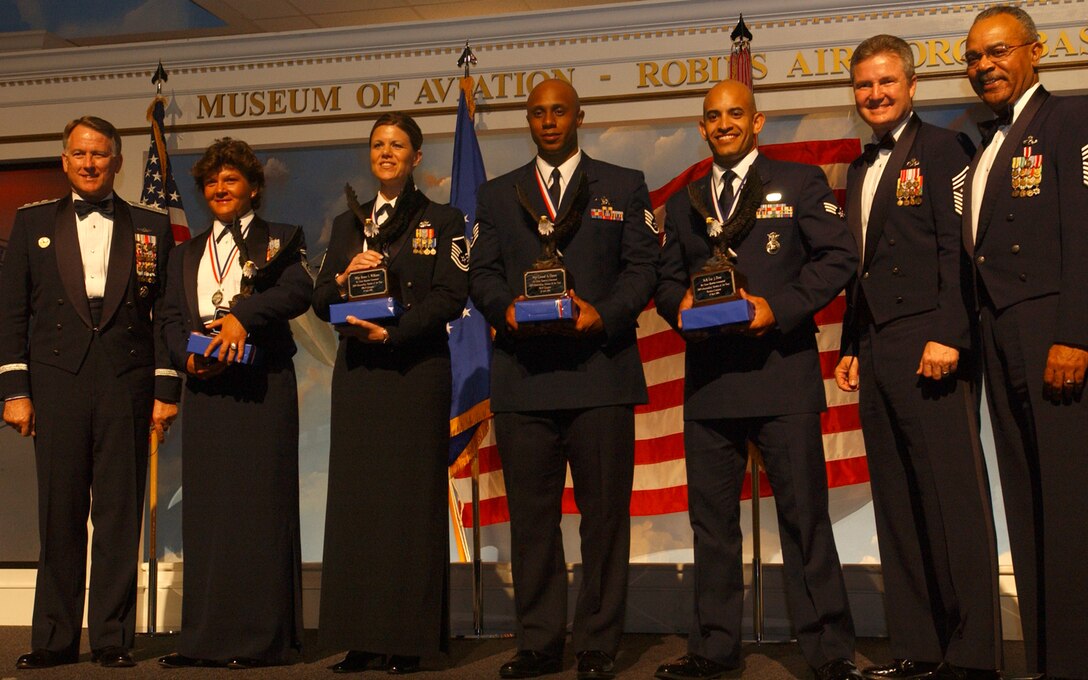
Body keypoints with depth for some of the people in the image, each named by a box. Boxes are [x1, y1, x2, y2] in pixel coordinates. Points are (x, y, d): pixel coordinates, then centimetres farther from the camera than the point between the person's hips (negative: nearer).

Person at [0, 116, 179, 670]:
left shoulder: (152, 226, 11)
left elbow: (166, 313, 7)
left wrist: (166, 389, 0)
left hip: (127, 385, 0)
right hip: (57, 383, 1)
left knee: (120, 515, 1)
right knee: (59, 515, 3)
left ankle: (112, 638, 9)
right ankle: (54, 638, 13)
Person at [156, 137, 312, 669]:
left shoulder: (278, 240, 9)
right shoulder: (186, 254, 23)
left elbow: (299, 291, -9)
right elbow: (171, 317, 13)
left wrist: (241, 315, -22)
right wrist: (188, 357, -7)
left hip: (262, 384, -4)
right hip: (205, 386, 5)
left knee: (260, 501, -5)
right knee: (204, 506, 3)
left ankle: (261, 637, -2)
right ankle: (206, 637, 9)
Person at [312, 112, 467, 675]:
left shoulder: (442, 222, 6)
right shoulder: (346, 224, 18)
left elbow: (451, 296, -5)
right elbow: (320, 302, 14)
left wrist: (391, 332, -15)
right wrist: (343, 277, -7)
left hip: (415, 370, -4)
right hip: (357, 372, 4)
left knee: (411, 499, -4)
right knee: (355, 499, 2)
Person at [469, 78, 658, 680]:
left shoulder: (624, 187, 13)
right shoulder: (497, 195, 18)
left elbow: (642, 267, 4)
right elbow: (481, 273, 12)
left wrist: (604, 314, -12)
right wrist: (506, 307, -9)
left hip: (600, 367, -2)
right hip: (522, 375, 2)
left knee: (604, 513, 0)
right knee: (531, 515, 5)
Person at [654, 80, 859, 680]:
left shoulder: (800, 183, 7)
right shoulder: (683, 202, 19)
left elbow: (839, 257, -1)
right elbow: (667, 278, 19)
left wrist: (780, 307, -13)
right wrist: (679, 305, -4)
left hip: (781, 368, -4)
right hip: (708, 377, 4)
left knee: (804, 514, -2)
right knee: (711, 518, 8)